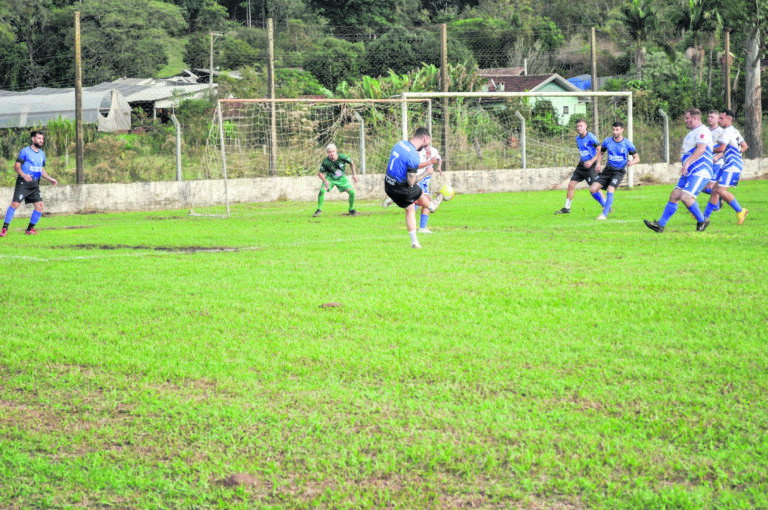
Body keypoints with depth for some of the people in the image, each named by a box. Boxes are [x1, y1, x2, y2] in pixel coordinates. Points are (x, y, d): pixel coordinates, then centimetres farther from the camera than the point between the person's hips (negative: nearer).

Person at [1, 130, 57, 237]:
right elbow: (16, 166, -8)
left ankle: (30, 229, 11)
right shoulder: (25, 151, -4)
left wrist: (49, 179, 10)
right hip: (23, 183, -6)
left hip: (35, 184, 6)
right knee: (15, 204, -15)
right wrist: (23, 175, -25)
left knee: (40, 206, -3)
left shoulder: (42, 154, 15)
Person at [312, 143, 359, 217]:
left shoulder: (342, 157, -23)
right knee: (322, 190, -24)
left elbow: (351, 163, -3)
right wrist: (325, 181, -27)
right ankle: (319, 210, -6)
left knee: (352, 192, -12)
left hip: (341, 178, 1)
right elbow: (320, 173, -12)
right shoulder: (326, 162, -24)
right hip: (330, 178, -1)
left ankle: (351, 209, 13)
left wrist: (354, 174, -4)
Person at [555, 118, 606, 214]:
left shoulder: (591, 137, -14)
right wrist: (582, 161, 15)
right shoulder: (578, 138, 10)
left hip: (590, 166, -8)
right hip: (581, 165, 8)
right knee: (571, 184, 3)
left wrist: (592, 161, -21)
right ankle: (567, 208, 13)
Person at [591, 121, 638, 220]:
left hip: (619, 171, -4)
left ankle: (605, 214, -17)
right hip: (608, 170, 4)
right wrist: (599, 164, 2)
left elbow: (637, 158, 0)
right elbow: (601, 153, 19)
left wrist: (632, 162, -24)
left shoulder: (628, 144, -7)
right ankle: (605, 205, 16)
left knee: (610, 190, -27)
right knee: (593, 189, -9)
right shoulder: (607, 141, 1)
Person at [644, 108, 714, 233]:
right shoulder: (692, 132, 23)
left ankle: (702, 221, -4)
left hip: (700, 172, -10)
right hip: (690, 172, 10)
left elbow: (701, 149, -27)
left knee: (685, 197, -22)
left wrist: (687, 162, -34)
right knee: (674, 196, 3)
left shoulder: (702, 131, -10)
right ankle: (660, 225, 3)